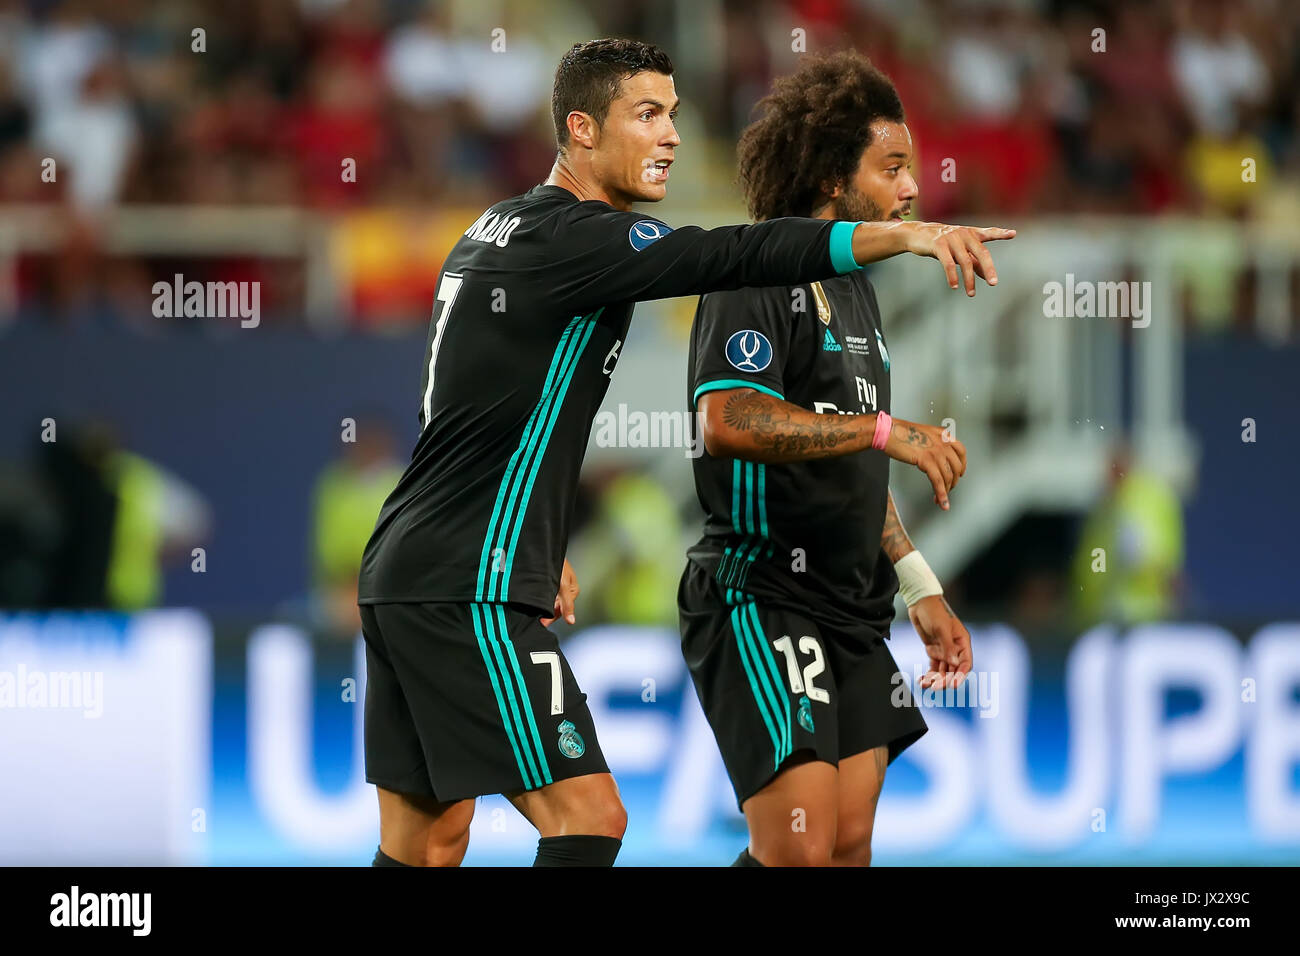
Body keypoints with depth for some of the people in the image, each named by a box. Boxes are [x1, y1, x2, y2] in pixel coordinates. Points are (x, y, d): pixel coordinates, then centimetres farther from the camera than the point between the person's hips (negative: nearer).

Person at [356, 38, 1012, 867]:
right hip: (470, 589, -10)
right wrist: (905, 234, -35)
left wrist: (542, 543, 27)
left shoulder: (497, 230, 17)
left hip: (403, 572, 10)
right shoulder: (576, 236, -14)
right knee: (588, 818, -11)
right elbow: (734, 256, -28)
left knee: (428, 846, 10)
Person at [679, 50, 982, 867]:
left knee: (850, 845, 5)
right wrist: (886, 430, -27)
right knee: (801, 848, -18)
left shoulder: (855, 288, 18)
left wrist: (919, 587, 20)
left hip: (850, 612, 9)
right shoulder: (758, 279, -11)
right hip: (761, 595, -9)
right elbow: (727, 422, -28)